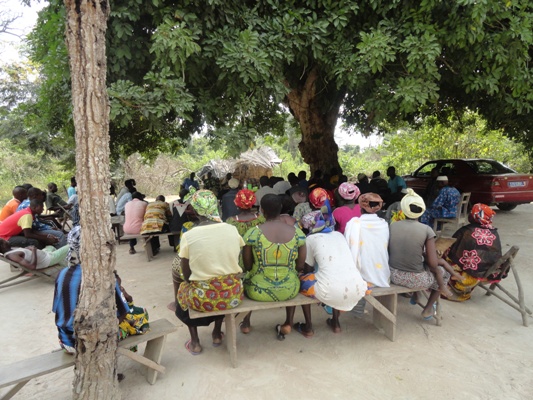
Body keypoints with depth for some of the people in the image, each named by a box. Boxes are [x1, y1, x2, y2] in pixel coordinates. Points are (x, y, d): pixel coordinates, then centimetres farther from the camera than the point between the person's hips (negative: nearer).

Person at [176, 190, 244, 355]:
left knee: (183, 289, 31)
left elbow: (186, 275, -2)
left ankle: (195, 342, 29)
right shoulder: (232, 230, -6)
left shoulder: (188, 236, -13)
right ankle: (217, 334, 39)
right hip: (233, 294, 3)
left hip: (203, 298, -2)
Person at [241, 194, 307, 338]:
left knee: (246, 279, 33)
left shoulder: (252, 233, -14)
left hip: (259, 291, -1)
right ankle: (288, 323, 31)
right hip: (289, 291, 1)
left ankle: (246, 322, 35)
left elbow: (247, 266, -5)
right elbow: (300, 266, -1)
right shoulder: (297, 233, -8)